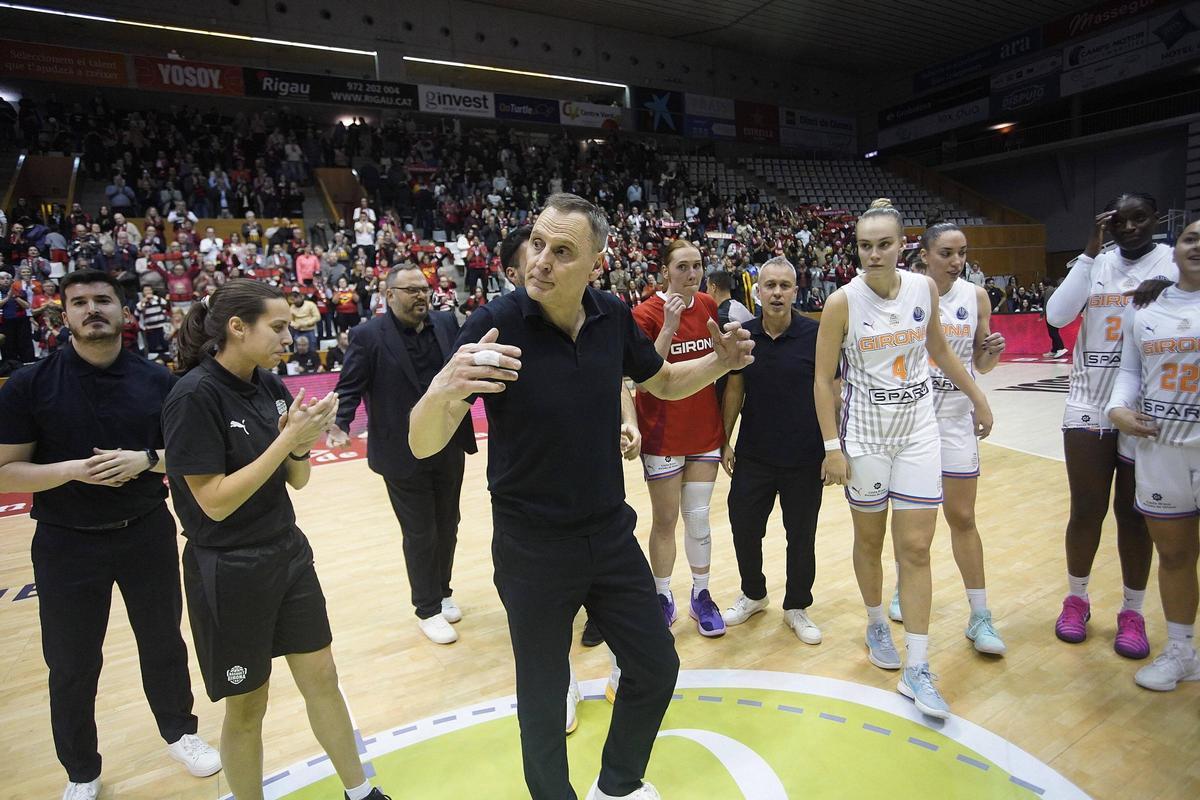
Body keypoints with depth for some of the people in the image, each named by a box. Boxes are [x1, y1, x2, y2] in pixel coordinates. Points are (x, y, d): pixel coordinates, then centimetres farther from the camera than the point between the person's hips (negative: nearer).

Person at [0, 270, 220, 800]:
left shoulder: (156, 380, -3)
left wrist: (147, 460, -17)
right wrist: (73, 469, -23)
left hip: (147, 533, 2)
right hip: (67, 543, -1)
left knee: (163, 643, 17)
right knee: (72, 665, 13)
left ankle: (179, 732, 41)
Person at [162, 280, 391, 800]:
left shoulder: (270, 385, 1)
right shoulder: (194, 396, -18)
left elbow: (297, 480, 6)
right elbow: (215, 502, -21)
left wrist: (301, 443, -15)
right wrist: (288, 438, -23)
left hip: (288, 555, 6)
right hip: (229, 572, -6)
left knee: (322, 680, 16)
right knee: (247, 708, 12)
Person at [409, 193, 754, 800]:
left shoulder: (612, 317, -7)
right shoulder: (495, 324, -19)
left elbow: (663, 383, 12)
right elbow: (422, 444, -21)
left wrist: (720, 362, -8)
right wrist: (443, 390, -43)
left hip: (611, 536, 5)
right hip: (531, 549, -4)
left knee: (656, 670, 18)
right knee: (543, 697, 15)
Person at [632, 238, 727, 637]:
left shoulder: (708, 306, 3)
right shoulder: (646, 313, -12)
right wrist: (669, 327, -26)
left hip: (705, 431, 4)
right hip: (662, 435, -4)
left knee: (698, 518, 10)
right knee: (665, 520, 7)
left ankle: (700, 596, 26)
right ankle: (663, 597, 26)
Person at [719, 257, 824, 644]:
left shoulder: (816, 335, -9)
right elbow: (734, 390, 7)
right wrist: (725, 441, 7)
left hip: (804, 459, -2)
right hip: (752, 456, 2)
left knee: (801, 536, 10)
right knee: (744, 528, 9)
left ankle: (797, 606, 32)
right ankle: (753, 594, 35)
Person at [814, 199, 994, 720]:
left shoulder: (924, 289, -2)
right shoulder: (843, 302, -12)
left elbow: (939, 351, 15)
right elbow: (823, 380, -9)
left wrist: (978, 398, 19)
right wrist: (833, 448, -12)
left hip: (918, 430, 3)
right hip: (864, 433, -2)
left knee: (916, 549, 1)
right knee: (869, 539, 12)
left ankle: (916, 669, 10)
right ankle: (876, 626, 37)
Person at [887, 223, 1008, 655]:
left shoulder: (976, 296, 1)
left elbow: (981, 365, 8)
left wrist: (993, 352, -13)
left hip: (955, 415, 1)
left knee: (962, 517, 4)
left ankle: (980, 617, 15)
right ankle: (903, 590, 33)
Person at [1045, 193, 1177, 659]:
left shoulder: (1174, 264, 0)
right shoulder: (1097, 264, 7)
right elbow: (1057, 315, -9)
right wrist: (1091, 251, -10)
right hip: (1089, 406, 1)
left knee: (1133, 512, 8)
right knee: (1086, 510, 7)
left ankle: (1133, 611, 24)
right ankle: (1076, 599, 25)